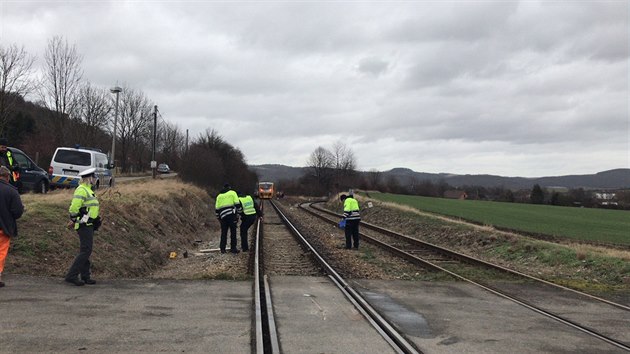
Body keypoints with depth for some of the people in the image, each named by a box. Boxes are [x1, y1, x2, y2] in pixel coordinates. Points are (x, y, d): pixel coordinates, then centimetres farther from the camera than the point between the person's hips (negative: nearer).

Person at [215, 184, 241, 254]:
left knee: (224, 233, 10)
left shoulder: (219, 196, 19)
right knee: (233, 232, 2)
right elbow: (237, 204, -3)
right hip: (232, 215, -3)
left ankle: (222, 248, 8)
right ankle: (233, 248, 1)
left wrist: (218, 218, 22)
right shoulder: (232, 193, 9)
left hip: (223, 216, 3)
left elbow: (216, 208, 13)